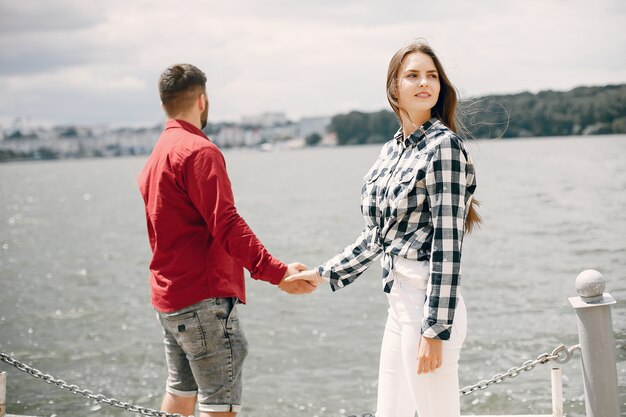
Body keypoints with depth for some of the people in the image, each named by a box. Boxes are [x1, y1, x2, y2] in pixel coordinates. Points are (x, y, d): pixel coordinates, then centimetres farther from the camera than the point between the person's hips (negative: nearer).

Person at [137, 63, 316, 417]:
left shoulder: (157, 156, 16)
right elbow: (227, 225, -23)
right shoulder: (199, 151, -13)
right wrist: (277, 272, -29)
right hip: (204, 298, -10)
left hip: (167, 296, 10)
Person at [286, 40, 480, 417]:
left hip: (430, 302, -8)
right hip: (401, 300, 8)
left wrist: (435, 330, -20)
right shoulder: (393, 150, 12)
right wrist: (324, 274, 22)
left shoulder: (444, 145, -11)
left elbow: (448, 243, -17)